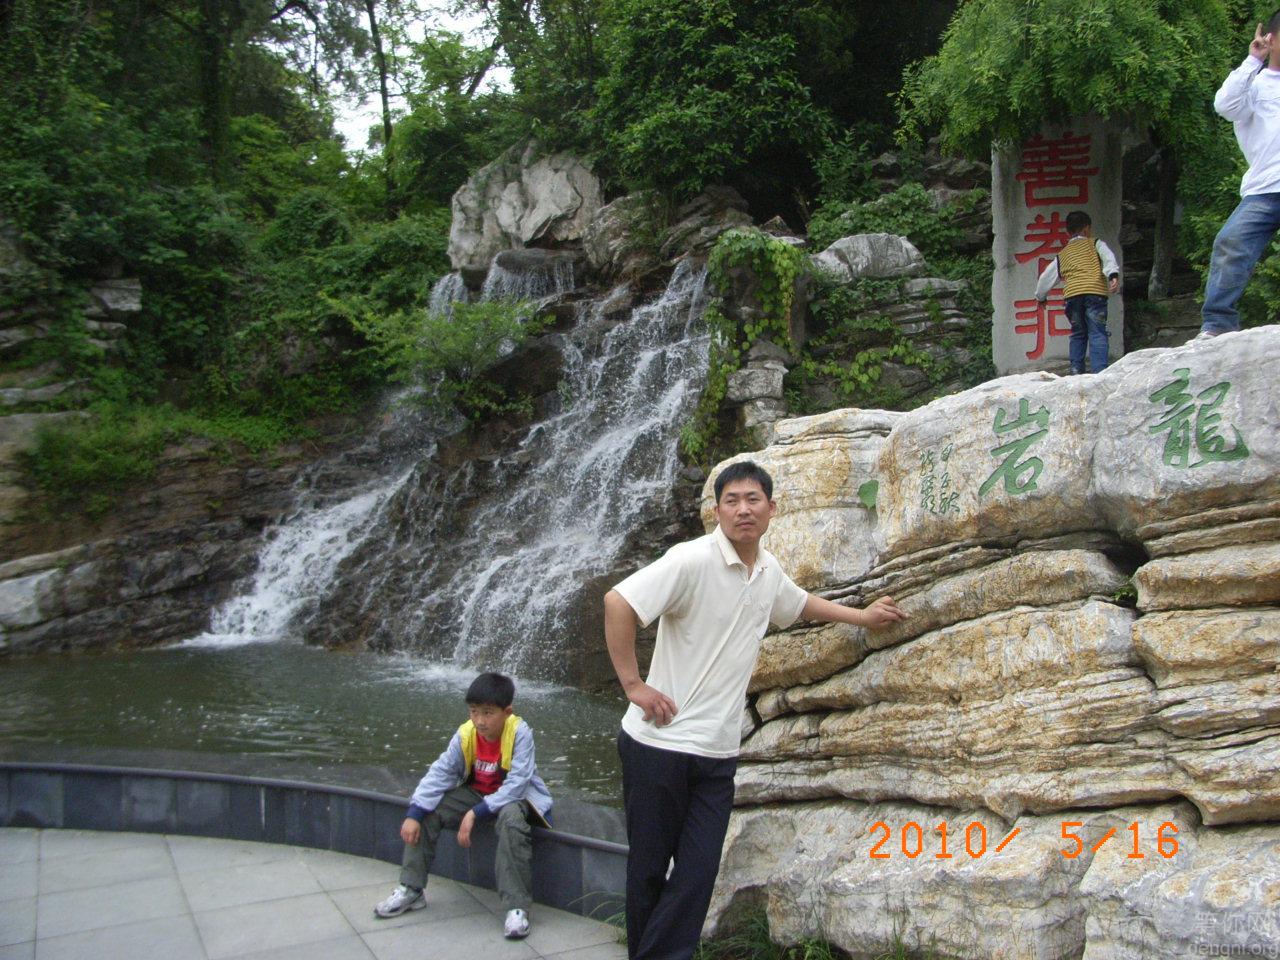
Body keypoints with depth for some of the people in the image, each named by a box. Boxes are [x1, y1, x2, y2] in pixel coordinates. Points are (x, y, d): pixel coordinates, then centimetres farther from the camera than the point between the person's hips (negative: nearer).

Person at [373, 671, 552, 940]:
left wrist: (475, 814, -36)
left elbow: (515, 784, -31)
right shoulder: (465, 735, -14)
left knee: (511, 817, -39)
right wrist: (414, 814, -24)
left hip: (515, 796, -5)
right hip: (477, 792, 5)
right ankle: (411, 890, 5)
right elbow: (440, 773, -12)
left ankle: (517, 907, -30)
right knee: (427, 811, -11)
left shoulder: (520, 733, -27)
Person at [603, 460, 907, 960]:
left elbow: (798, 603, 32)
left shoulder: (768, 571, 9)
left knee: (698, 873, 3)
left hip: (717, 752, 6)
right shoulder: (694, 559, -16)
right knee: (649, 869, 6)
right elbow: (618, 603, -23)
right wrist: (633, 684, -21)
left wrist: (863, 615, 37)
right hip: (660, 744, -6)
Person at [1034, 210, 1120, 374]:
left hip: (1072, 295, 3)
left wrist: (1040, 297, 49)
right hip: (1095, 292, -3)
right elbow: (1108, 258, -1)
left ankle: (1076, 370, 12)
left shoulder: (1062, 255, 27)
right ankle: (1099, 372, -21)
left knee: (1078, 334, 19)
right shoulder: (1095, 244, 19)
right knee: (1097, 334, -7)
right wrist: (1114, 276, -17)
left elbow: (1046, 277, 33)